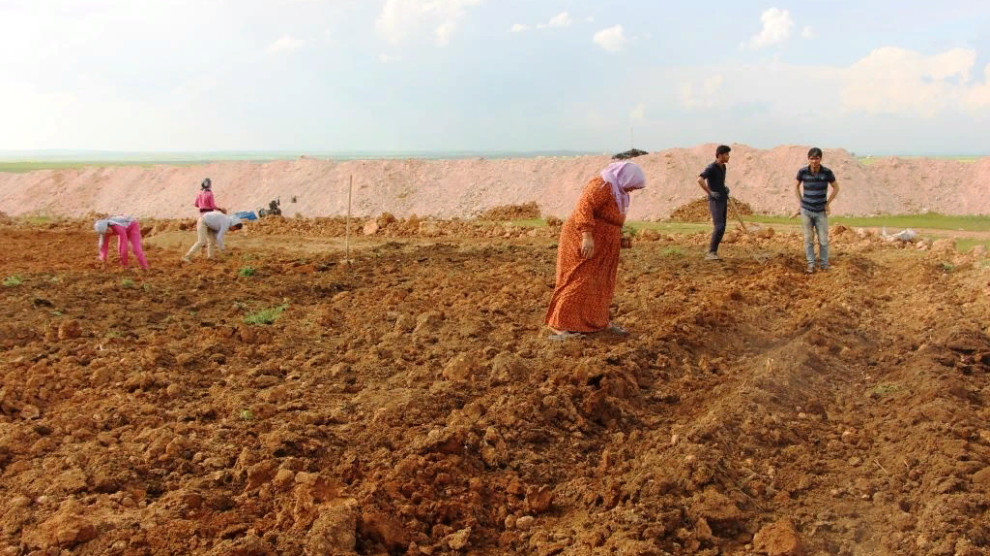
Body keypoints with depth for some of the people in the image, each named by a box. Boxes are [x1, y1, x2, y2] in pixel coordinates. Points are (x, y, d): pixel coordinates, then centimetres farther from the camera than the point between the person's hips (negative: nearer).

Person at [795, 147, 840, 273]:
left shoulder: (827, 172, -11)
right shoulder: (803, 172, -9)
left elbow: (836, 188, 4)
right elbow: (796, 186, 10)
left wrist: (827, 203, -1)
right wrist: (801, 202, 3)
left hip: (821, 211, 0)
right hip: (806, 211, 0)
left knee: (823, 240, 2)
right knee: (808, 239, 4)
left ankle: (824, 264, 16)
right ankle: (811, 264, 14)